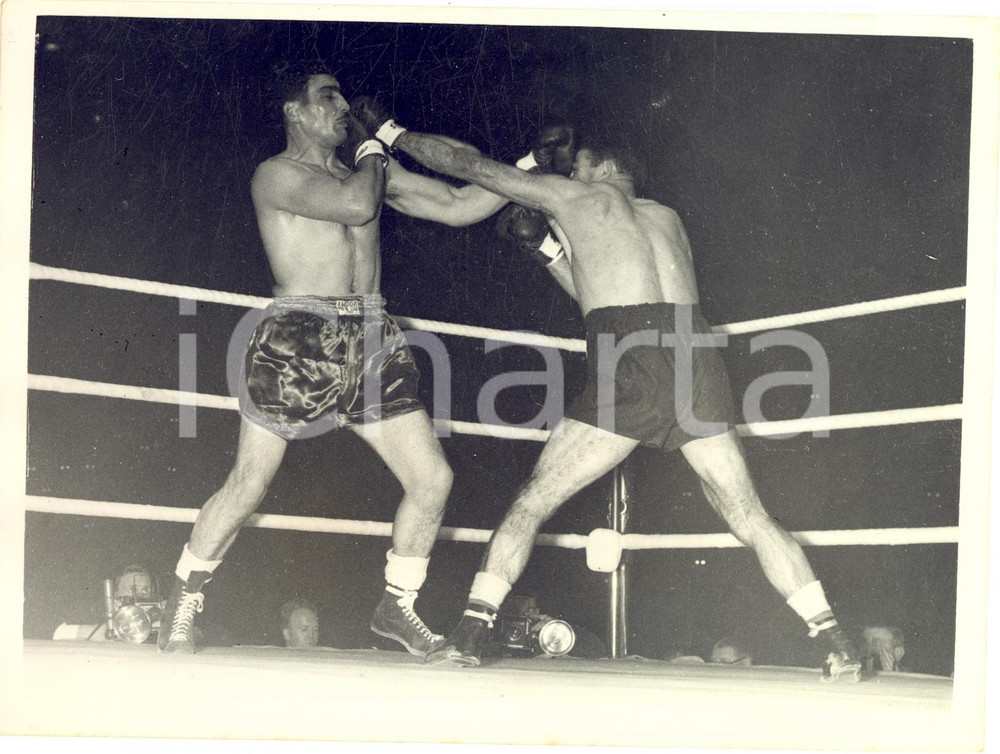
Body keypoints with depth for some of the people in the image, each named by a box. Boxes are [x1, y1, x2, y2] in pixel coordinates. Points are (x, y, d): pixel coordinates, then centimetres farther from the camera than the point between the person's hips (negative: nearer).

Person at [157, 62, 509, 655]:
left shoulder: (372, 172, 20)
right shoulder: (276, 175, -1)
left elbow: (459, 206, 18)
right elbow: (357, 205, -17)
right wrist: (371, 148, 1)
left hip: (373, 339, 6)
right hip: (299, 339, -6)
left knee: (433, 478, 0)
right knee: (248, 487, -3)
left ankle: (398, 606, 18)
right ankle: (185, 602, 17)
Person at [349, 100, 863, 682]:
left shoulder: (578, 196, 18)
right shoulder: (666, 216, 31)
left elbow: (474, 166, 24)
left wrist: (391, 132, 35)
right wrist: (544, 246, 38)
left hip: (631, 367, -4)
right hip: (695, 353, 5)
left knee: (533, 501, 5)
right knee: (748, 516, 9)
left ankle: (471, 633, -1)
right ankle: (837, 645, 2)